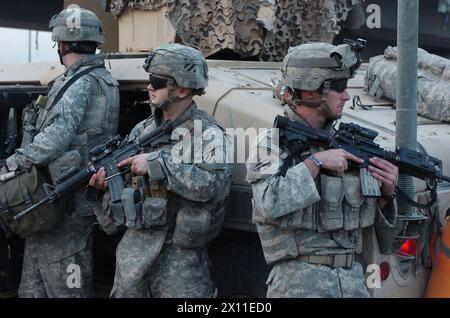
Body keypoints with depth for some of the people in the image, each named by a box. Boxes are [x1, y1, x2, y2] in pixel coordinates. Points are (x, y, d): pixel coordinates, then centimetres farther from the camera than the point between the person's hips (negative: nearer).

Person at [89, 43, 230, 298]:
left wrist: (158, 164, -23)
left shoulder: (207, 132, -9)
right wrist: (105, 180, -5)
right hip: (134, 246, 6)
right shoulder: (142, 130, 10)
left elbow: (215, 185, -24)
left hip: (180, 257, -6)